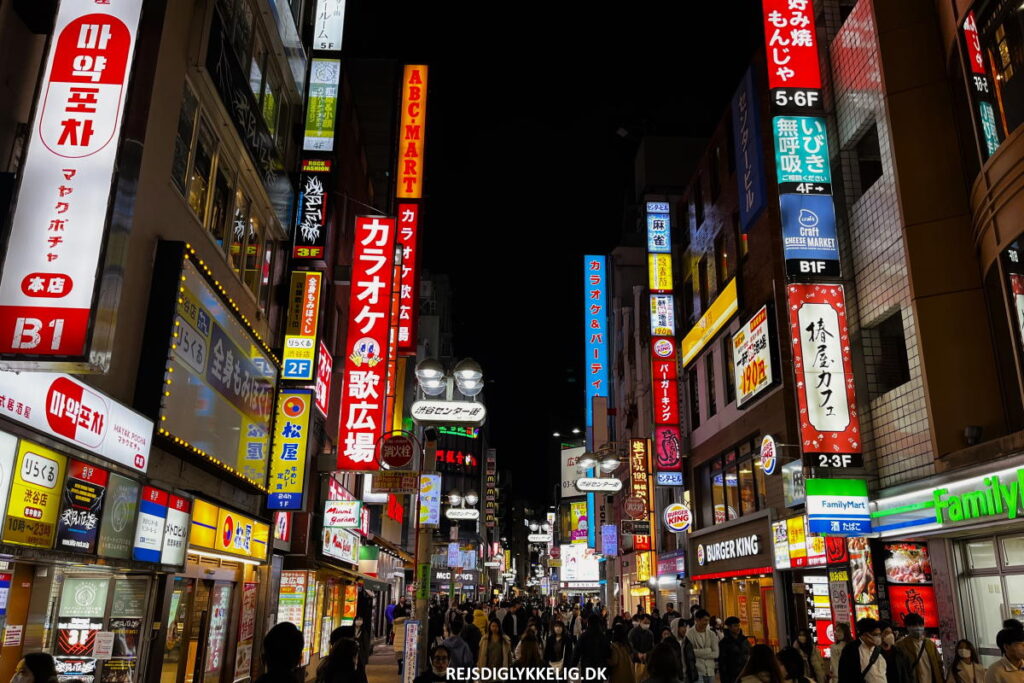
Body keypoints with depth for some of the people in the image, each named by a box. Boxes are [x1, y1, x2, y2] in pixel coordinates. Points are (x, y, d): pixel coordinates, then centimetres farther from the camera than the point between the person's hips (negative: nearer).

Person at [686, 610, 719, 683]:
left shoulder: (712, 634, 8)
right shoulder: (689, 634, -9)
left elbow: (716, 653, 2)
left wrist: (699, 653, -9)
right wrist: (708, 651, -7)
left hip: (710, 671, 6)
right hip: (697, 671, -5)